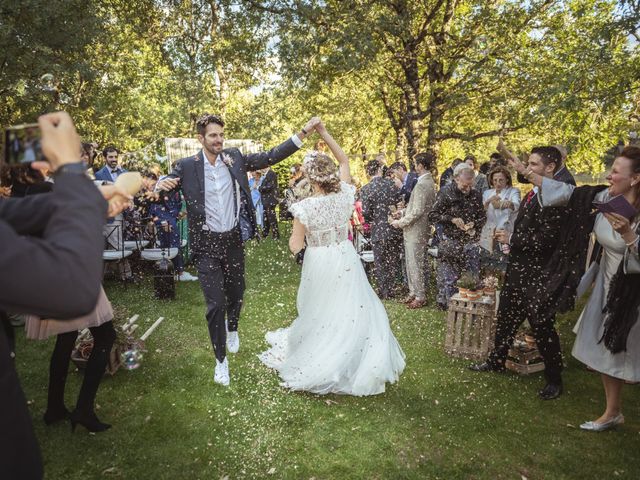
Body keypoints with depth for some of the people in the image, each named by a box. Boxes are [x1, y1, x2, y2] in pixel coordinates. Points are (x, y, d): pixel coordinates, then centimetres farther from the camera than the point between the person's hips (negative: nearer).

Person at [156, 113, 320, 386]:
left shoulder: (234, 158, 1)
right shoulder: (187, 166, -6)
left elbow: (271, 157, 0)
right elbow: (167, 185, -5)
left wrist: (303, 133, -6)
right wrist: (161, 186, -31)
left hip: (233, 240, 3)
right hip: (206, 244, -3)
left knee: (236, 295, 19)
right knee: (215, 304, -1)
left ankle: (232, 328, 54)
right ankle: (221, 361, 19)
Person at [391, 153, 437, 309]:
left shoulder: (422, 184, -20)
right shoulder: (429, 181, 11)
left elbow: (417, 211, -23)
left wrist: (400, 222, -13)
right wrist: (403, 216, 4)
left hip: (416, 230, -9)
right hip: (414, 229, 9)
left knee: (415, 263, 1)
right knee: (411, 262, 17)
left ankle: (420, 297, 12)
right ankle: (414, 292, 27)